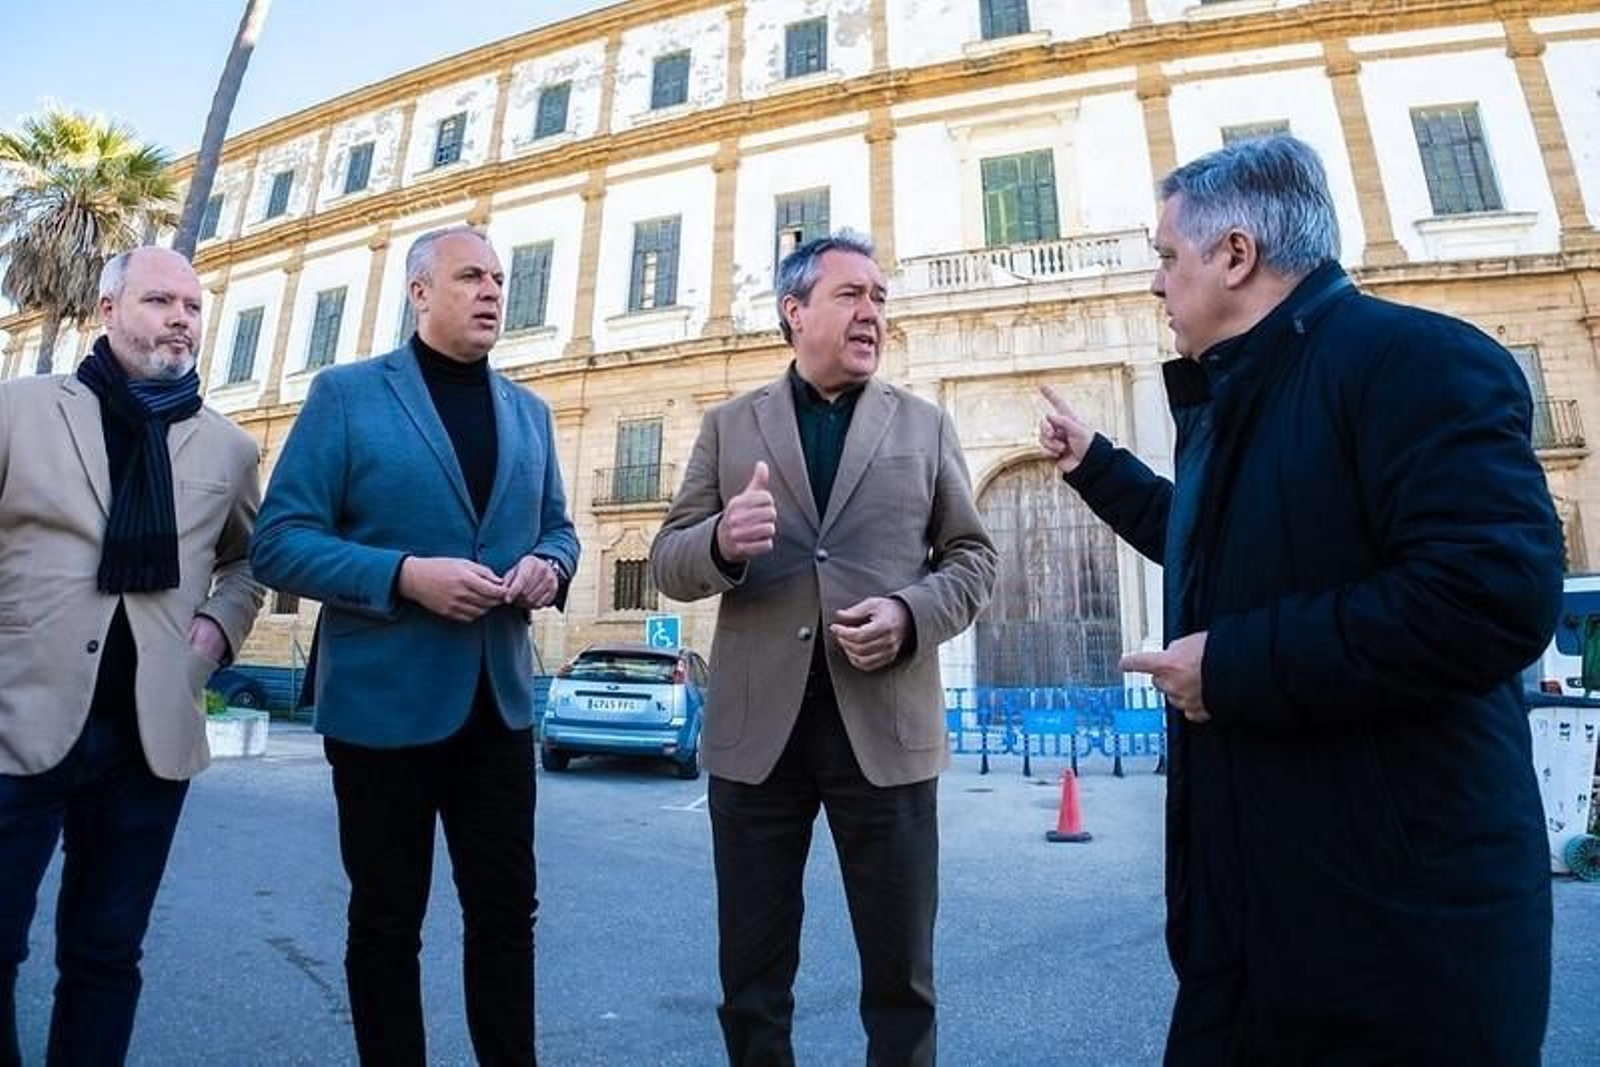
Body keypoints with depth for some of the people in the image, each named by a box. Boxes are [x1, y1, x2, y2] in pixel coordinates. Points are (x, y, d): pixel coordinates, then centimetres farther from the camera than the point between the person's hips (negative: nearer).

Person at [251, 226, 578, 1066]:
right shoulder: (346, 394, -2)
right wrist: (405, 574, -21)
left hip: (498, 700, 4)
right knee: (386, 920, 13)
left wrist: (549, 567, -7)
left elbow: (557, 529, 16)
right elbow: (278, 541, -6)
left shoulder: (529, 412, 11)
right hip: (384, 699, -3)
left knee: (506, 908, 13)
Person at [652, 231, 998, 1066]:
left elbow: (973, 554, 8)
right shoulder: (728, 426, 9)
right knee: (751, 973, 16)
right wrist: (721, 542, -19)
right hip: (757, 724, 1)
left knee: (901, 973, 14)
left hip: (885, 722, 0)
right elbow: (668, 561, 4)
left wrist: (913, 612, -13)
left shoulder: (926, 426, 10)